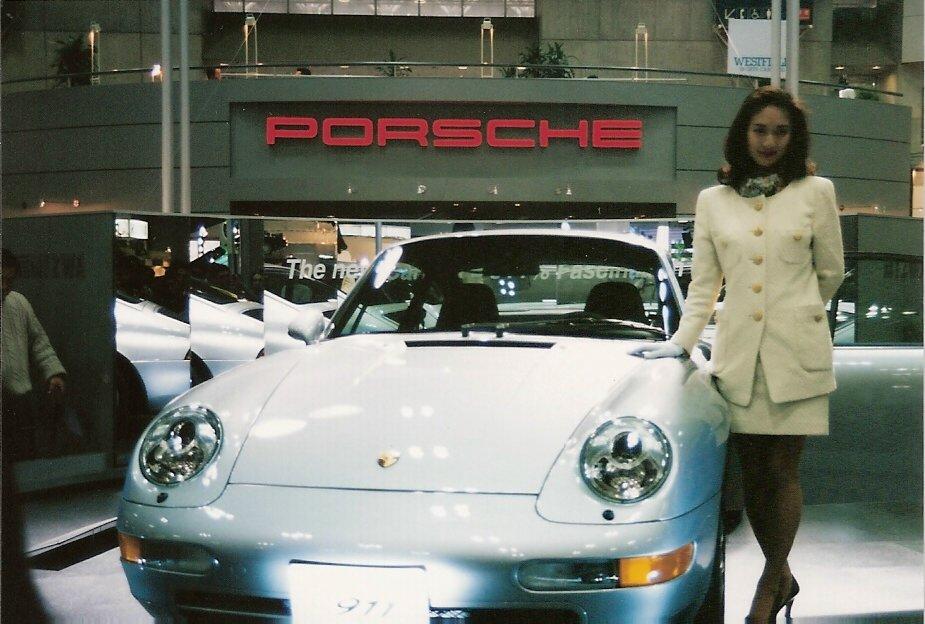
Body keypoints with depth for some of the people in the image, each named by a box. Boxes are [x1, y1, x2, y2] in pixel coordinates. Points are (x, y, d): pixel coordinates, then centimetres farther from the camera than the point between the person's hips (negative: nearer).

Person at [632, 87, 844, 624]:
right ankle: (782, 577, 21)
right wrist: (682, 341, 0)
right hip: (738, 352, 2)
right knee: (753, 472, 6)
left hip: (797, 350, -2)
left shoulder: (816, 192, 2)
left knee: (782, 468, -1)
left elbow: (830, 272, 11)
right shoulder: (713, 201, 8)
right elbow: (704, 283, 9)